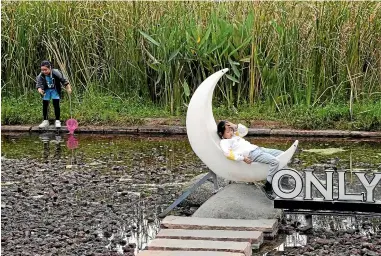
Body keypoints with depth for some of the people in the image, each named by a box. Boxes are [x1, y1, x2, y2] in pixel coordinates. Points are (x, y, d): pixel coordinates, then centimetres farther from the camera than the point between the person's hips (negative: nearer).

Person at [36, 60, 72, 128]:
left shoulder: (56, 73, -27)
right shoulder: (41, 76, -23)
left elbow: (64, 81, -17)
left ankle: (57, 121, 1)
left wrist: (68, 88, -22)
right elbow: (38, 83, -26)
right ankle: (45, 121, 14)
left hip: (55, 90, -2)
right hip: (46, 91, 2)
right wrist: (39, 89, -48)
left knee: (56, 104, -8)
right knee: (45, 105, 3)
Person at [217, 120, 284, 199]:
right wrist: (243, 158, -25)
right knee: (274, 161, -30)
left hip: (258, 148, 10)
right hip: (251, 154, -10)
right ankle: (268, 187, -23)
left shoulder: (234, 136, 27)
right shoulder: (224, 142, 0)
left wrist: (235, 126, 13)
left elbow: (244, 130, 31)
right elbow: (228, 153, -18)